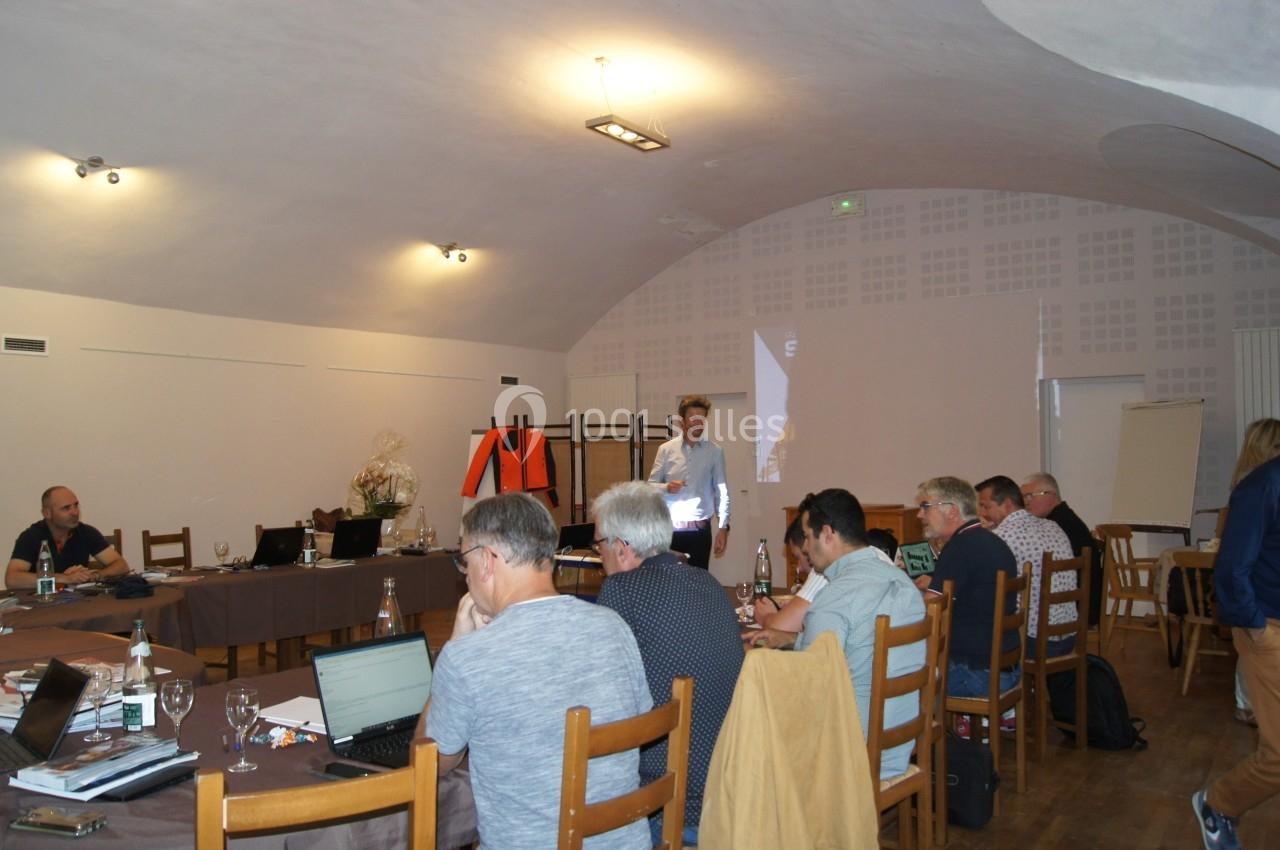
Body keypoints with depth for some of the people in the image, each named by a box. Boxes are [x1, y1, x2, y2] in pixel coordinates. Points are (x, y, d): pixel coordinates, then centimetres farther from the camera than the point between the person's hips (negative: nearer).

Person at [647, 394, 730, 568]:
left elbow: (722, 492, 4)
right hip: (670, 529, 0)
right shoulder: (666, 449, 3)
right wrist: (666, 487, -15)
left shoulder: (715, 452, 3)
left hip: (699, 530, 0)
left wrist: (723, 527, -2)